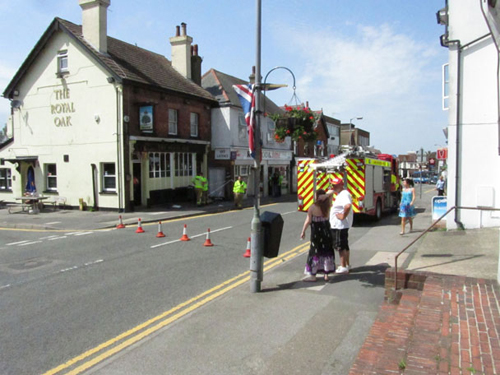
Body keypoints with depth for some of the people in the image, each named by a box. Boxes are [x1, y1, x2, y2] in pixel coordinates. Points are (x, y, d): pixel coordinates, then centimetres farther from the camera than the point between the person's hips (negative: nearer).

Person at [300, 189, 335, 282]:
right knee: (327, 252, 12)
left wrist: (303, 231, -4)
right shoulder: (327, 206, -3)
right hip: (326, 232, 4)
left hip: (316, 233, -4)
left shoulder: (313, 207, -14)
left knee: (315, 252, 4)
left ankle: (313, 275, 8)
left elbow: (308, 221, -11)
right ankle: (326, 274, 18)